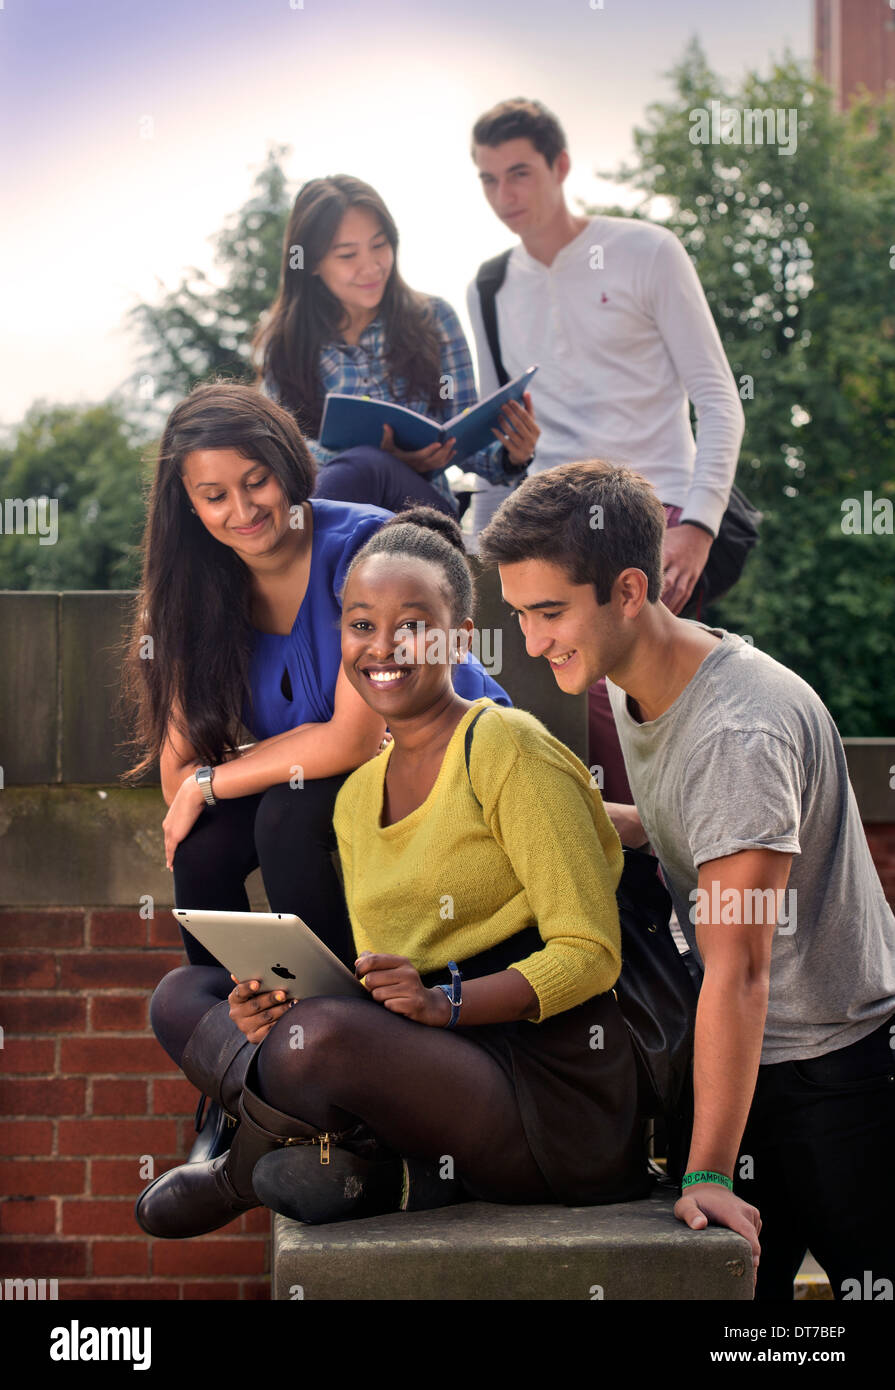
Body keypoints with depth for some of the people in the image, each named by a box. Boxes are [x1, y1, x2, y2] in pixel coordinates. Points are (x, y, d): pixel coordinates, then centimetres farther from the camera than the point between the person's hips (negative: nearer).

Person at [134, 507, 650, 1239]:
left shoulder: (506, 746, -8)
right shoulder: (357, 799, 15)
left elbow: (590, 952, -12)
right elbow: (380, 994, 16)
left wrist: (443, 1002, -26)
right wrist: (284, 1004, -5)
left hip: (553, 1089, -8)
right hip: (435, 1070, 8)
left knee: (322, 1035, -32)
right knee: (182, 994, 8)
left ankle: (237, 1178, 3)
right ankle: (374, 1169, -12)